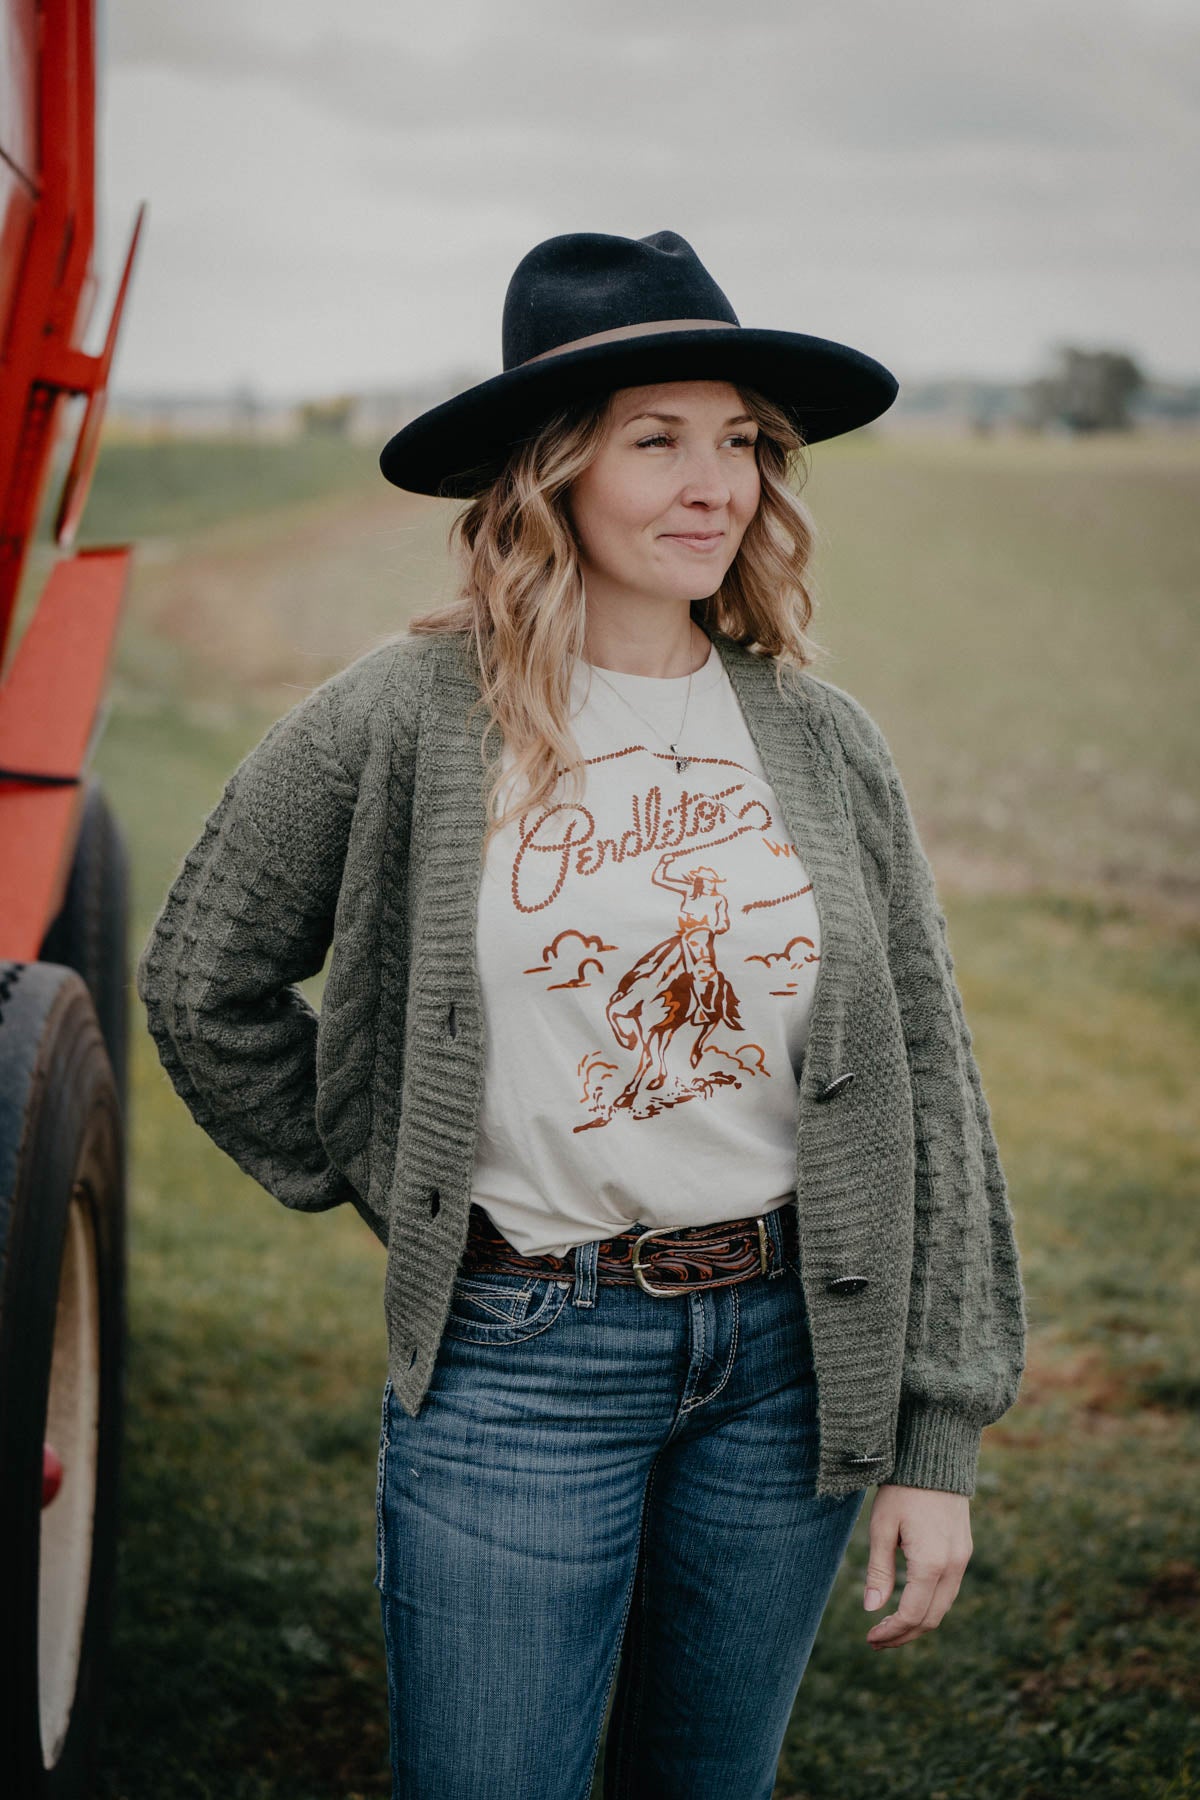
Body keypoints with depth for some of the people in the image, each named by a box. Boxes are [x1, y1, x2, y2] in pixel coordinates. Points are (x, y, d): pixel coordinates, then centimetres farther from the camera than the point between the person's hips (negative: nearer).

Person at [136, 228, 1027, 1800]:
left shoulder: (822, 742, 0)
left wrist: (939, 1443, 1)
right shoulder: (404, 722, -9)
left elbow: (928, 1097, 2)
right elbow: (205, 983, 5)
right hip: (519, 1361, -3)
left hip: (791, 1355, 3)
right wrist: (388, 1187, 4)